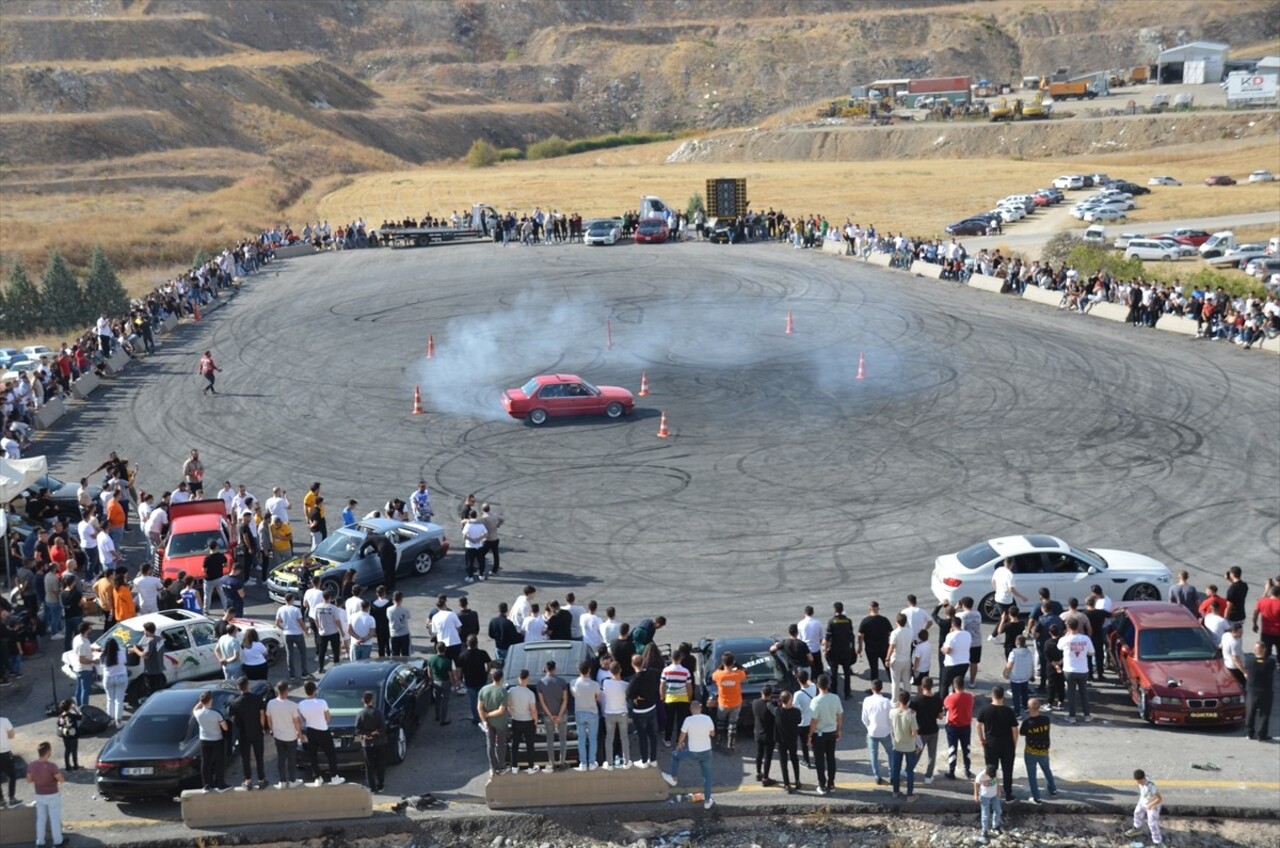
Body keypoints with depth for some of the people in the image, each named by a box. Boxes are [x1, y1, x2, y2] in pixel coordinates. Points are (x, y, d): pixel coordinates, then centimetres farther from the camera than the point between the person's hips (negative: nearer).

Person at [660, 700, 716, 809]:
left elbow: (682, 736, -3)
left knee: (675, 755, 24)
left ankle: (674, 778, 40)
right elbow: (712, 734, 7)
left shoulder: (688, 720, -15)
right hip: (706, 752, 3)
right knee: (707, 775, 14)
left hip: (693, 752, -3)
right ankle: (707, 801, 17)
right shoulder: (708, 718, -7)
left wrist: (679, 745, 16)